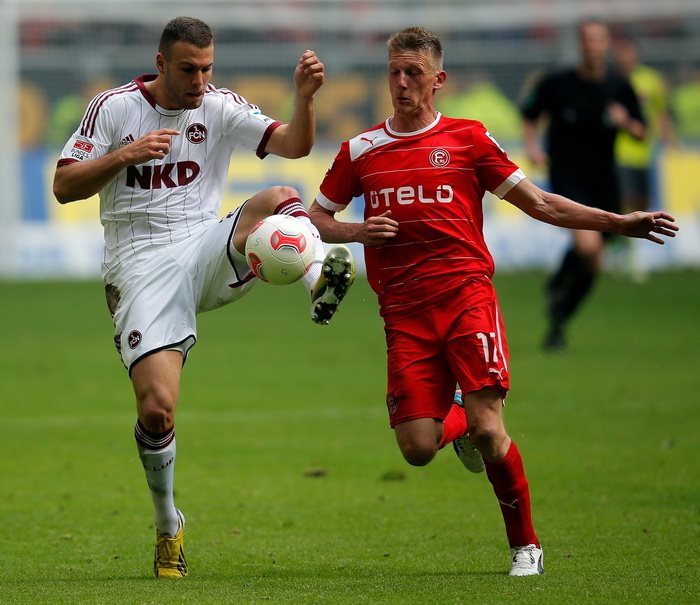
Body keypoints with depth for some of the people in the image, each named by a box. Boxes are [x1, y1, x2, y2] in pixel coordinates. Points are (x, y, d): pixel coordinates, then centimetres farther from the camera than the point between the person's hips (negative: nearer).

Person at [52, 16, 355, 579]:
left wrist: (305, 97, -25)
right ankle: (168, 527, 8)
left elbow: (293, 144, -5)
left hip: (206, 251, 2)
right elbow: (64, 186, 0)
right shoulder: (113, 108, 1)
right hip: (141, 267, -2)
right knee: (157, 409, -14)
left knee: (279, 198, -28)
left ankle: (319, 278, -54)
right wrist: (127, 154, -13)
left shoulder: (220, 107, 5)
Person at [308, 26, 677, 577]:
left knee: (488, 428, -16)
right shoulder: (361, 151, 13)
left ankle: (526, 545, 3)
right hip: (403, 311, 2)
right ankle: (456, 422, 29)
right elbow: (315, 219, 21)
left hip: (468, 297, -2)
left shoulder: (468, 138, 8)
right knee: (417, 447, -9)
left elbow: (539, 203, 11)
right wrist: (359, 232, 0)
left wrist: (617, 222, 4)